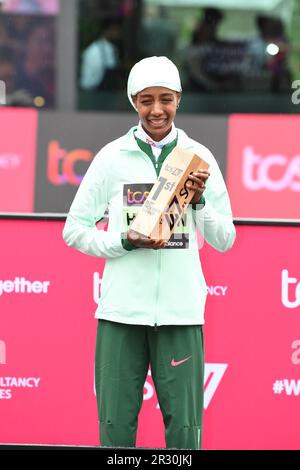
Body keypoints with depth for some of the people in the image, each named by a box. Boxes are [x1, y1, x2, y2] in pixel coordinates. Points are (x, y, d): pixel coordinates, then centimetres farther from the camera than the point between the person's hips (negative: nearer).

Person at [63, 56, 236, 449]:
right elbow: (74, 229, 7)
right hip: (122, 309, 0)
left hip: (181, 311, 0)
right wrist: (126, 241, -8)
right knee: (116, 425, 0)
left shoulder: (198, 156, 7)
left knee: (184, 428, -2)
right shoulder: (112, 157, 4)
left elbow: (224, 240, 10)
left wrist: (200, 200, -8)